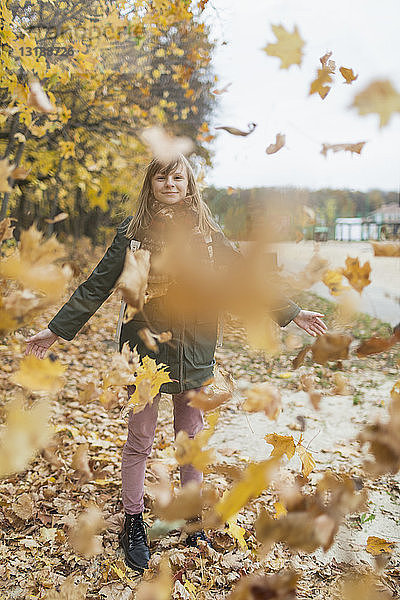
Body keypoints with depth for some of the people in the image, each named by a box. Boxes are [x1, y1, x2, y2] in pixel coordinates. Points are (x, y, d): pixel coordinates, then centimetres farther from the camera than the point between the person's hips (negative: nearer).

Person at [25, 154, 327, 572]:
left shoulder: (207, 233, 4)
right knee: (139, 439, 7)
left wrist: (291, 311, 9)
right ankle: (133, 524, 25)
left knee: (191, 437, 13)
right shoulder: (133, 231, 0)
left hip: (194, 351, 2)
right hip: (145, 346, -2)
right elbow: (98, 285, 1)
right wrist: (58, 329, -1)